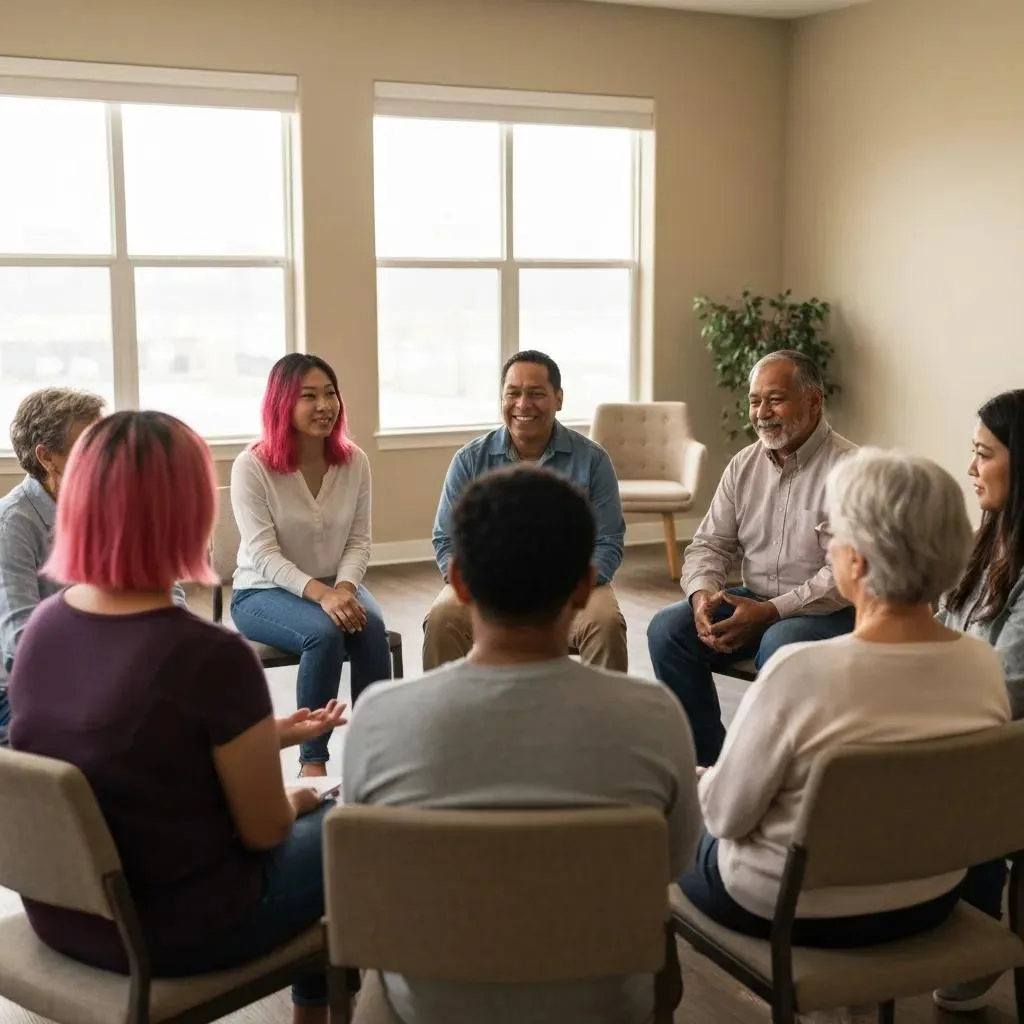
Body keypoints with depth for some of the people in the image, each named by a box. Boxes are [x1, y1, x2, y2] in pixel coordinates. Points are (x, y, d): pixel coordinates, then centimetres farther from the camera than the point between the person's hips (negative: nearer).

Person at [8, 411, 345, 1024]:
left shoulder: (45, 624, -7)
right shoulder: (211, 655, -28)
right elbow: (265, 830, -16)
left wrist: (266, 735, 13)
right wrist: (298, 800, 6)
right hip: (176, 932, -6)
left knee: (306, 815, 27)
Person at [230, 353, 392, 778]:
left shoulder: (354, 461, -2)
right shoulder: (252, 466, -13)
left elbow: (359, 541, -2)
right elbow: (264, 555, -19)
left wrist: (345, 588, -22)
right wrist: (320, 593, -33)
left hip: (336, 586, 4)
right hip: (263, 593, -3)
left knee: (372, 626, -30)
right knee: (325, 633, -33)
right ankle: (312, 761, -21)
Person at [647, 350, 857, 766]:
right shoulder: (744, 465, 9)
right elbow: (710, 544, 11)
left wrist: (771, 612, -25)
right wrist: (703, 594, -12)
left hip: (828, 609, -6)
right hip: (753, 600, 6)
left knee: (780, 645, -36)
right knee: (667, 628, -14)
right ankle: (708, 759, -4)